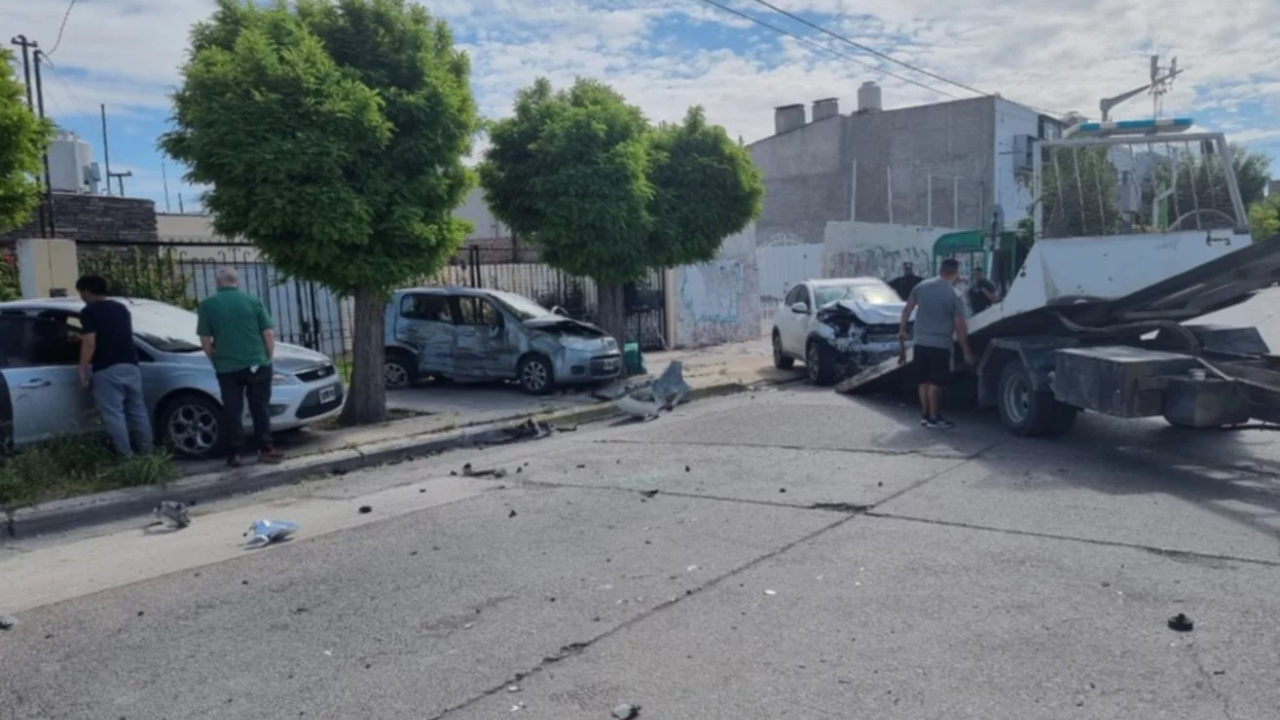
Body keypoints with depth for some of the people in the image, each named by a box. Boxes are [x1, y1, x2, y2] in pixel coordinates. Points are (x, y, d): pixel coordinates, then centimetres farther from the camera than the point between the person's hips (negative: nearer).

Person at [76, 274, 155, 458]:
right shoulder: (121, 308, 18)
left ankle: (126, 455, -5)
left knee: (113, 413, -3)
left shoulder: (89, 312, -4)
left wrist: (83, 371, -9)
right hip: (130, 366, 7)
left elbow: (90, 344, -14)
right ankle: (148, 451, 13)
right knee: (138, 410, 11)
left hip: (107, 369, -6)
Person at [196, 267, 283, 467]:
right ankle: (265, 450, 7)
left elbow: (205, 340, 0)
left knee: (232, 412, 6)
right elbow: (268, 333, -1)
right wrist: (268, 357, 10)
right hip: (256, 364, 0)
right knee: (260, 409, 8)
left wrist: (216, 360, 13)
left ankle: (234, 454, 8)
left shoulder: (207, 305, 0)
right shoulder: (252, 300, 1)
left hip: (227, 367, 0)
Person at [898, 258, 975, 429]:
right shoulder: (954, 296, -11)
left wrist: (902, 331, 15)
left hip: (921, 342, 5)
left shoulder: (921, 286, 3)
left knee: (923, 380, 12)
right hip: (941, 344, -5)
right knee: (935, 382, 2)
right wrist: (967, 351, -5)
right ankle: (933, 417, 6)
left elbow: (907, 310, 6)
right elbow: (960, 326, -11)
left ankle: (925, 414, 19)